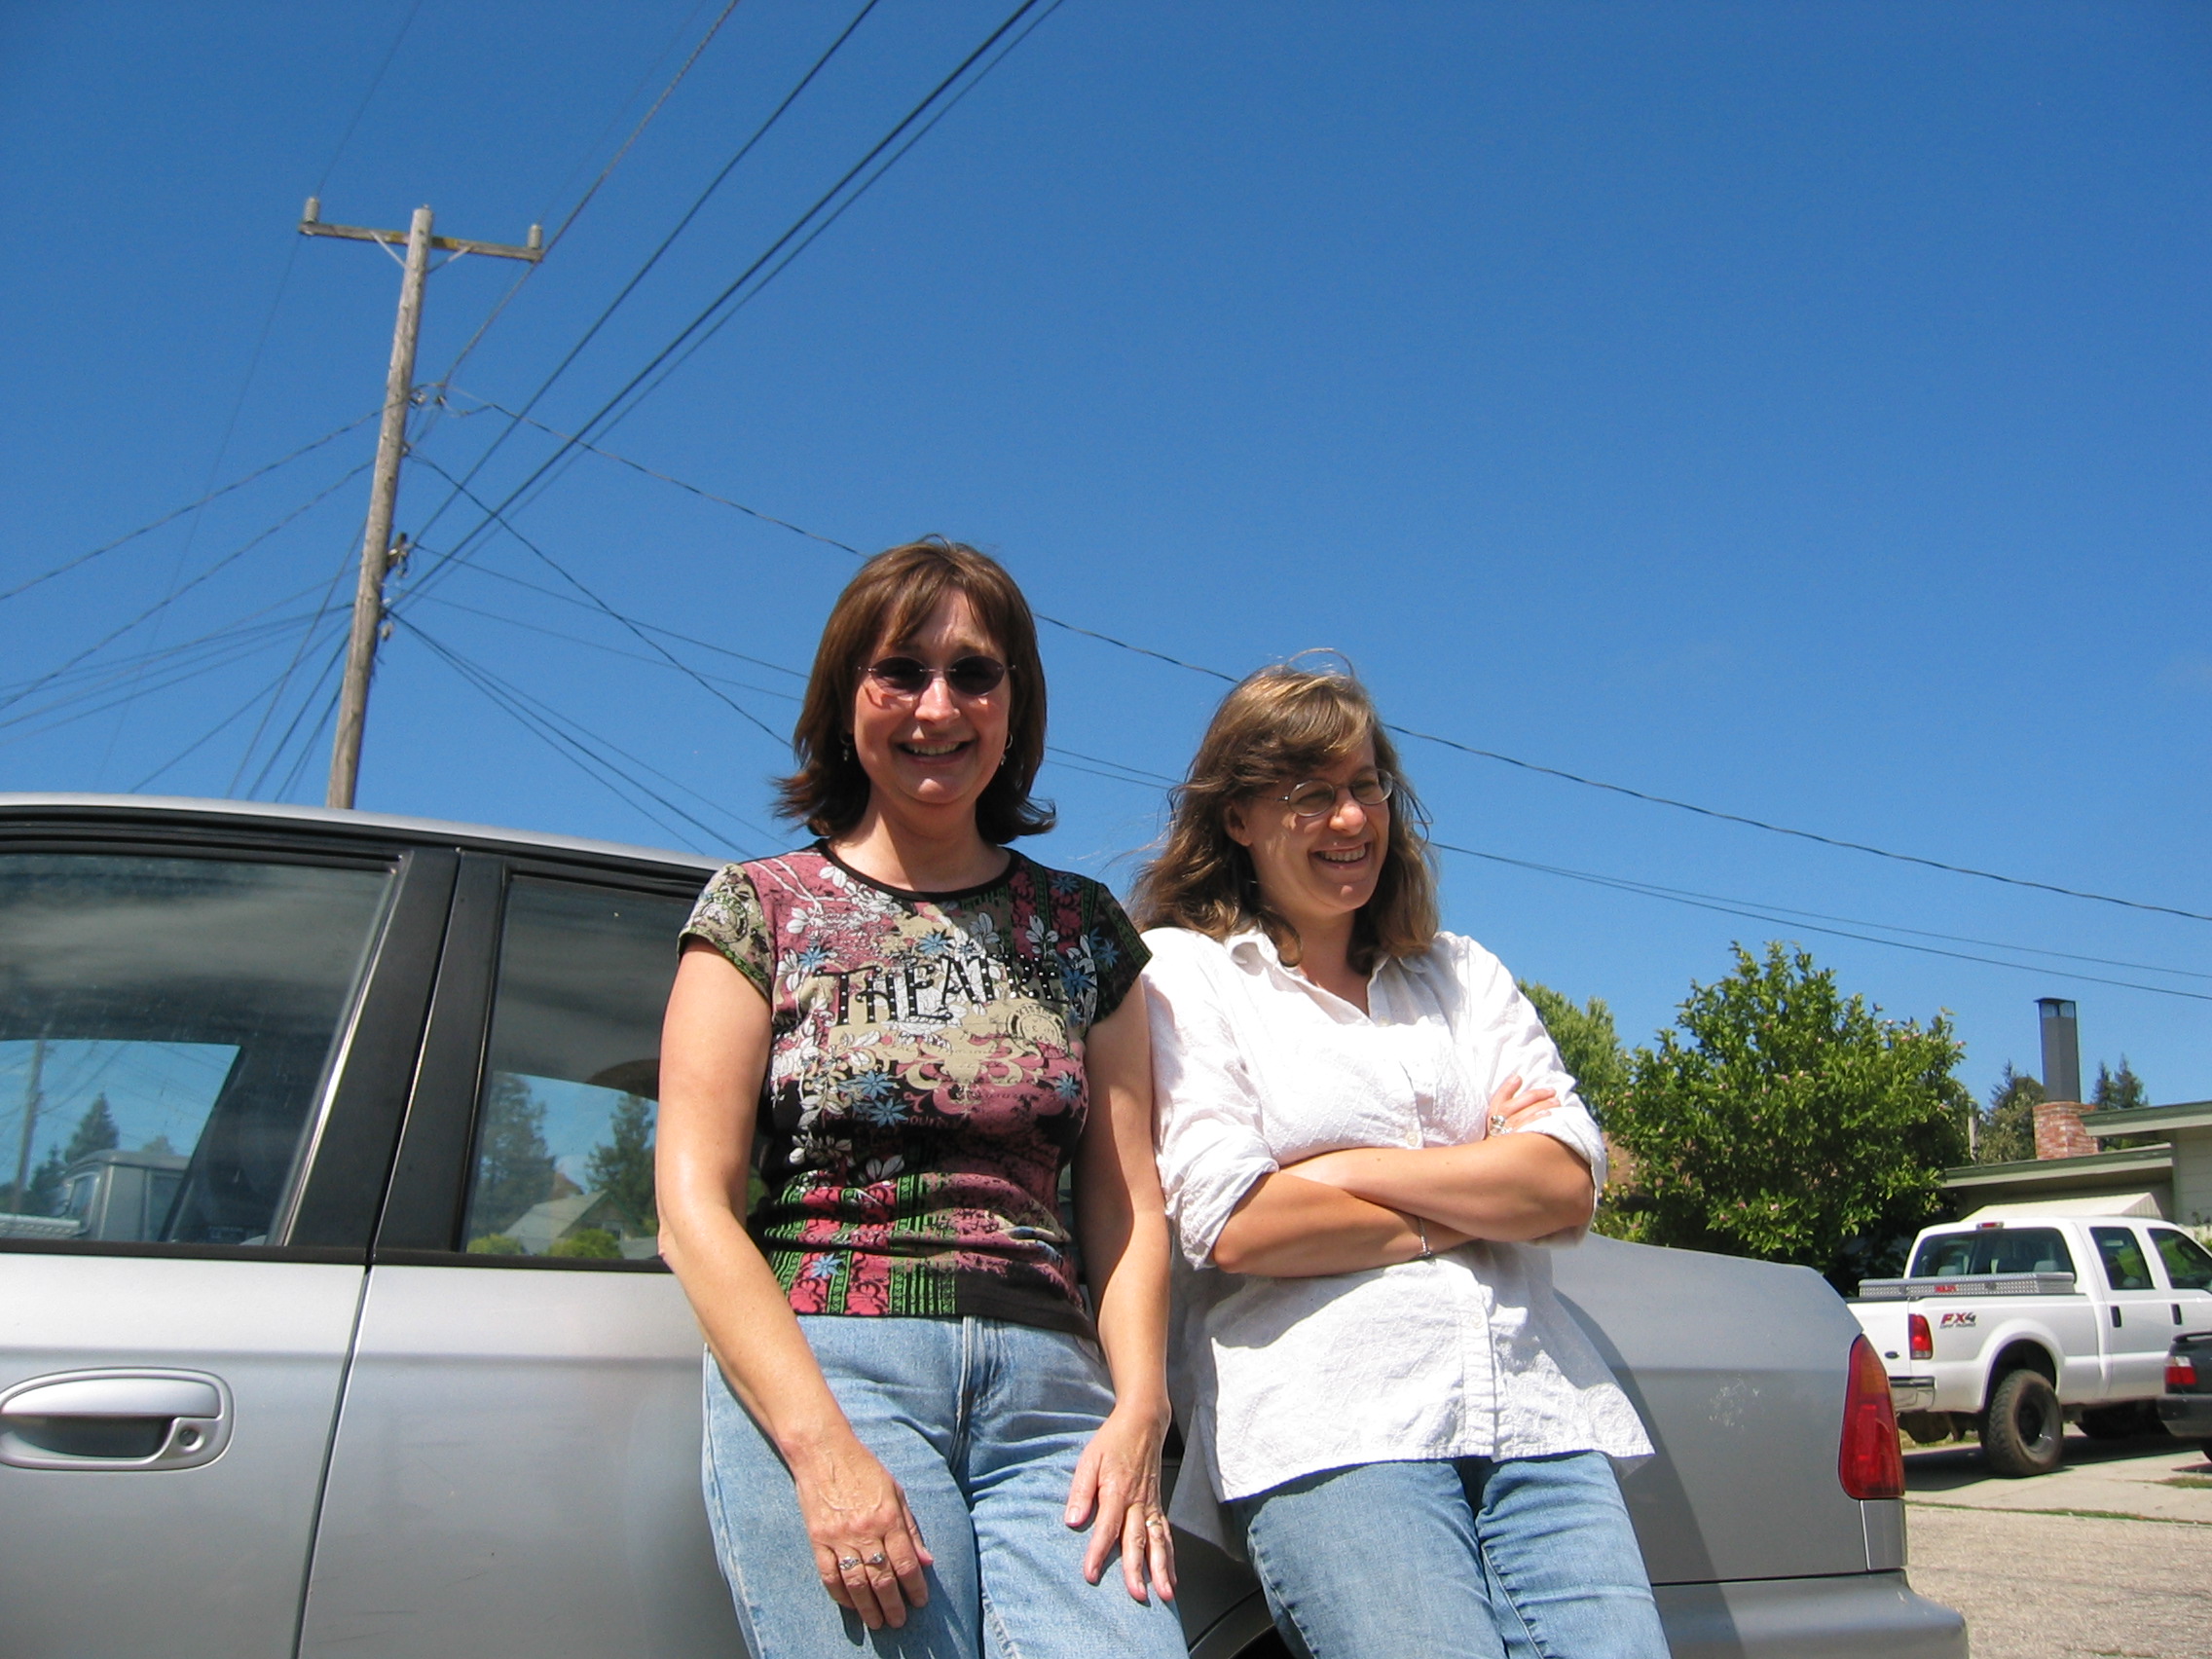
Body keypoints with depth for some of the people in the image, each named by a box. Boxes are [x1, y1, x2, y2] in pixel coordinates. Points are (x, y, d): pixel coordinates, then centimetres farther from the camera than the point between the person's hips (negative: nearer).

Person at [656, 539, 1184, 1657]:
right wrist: (825, 1448, -13)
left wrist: (1138, 1411, -6)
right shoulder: (759, 911, 7)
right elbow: (694, 1206, -1)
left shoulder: (1083, 930, 15)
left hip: (1050, 1390, 2)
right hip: (818, 1370, -2)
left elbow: (1128, 1204, 11)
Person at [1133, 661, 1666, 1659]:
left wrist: (1337, 1169, -4)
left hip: (1534, 1414, 4)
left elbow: (1570, 1185, 6)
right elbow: (1234, 1227, -7)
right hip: (1328, 1427, -4)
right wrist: (1485, 1197, 1)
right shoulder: (1181, 972, 6)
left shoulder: (1464, 973, 20)